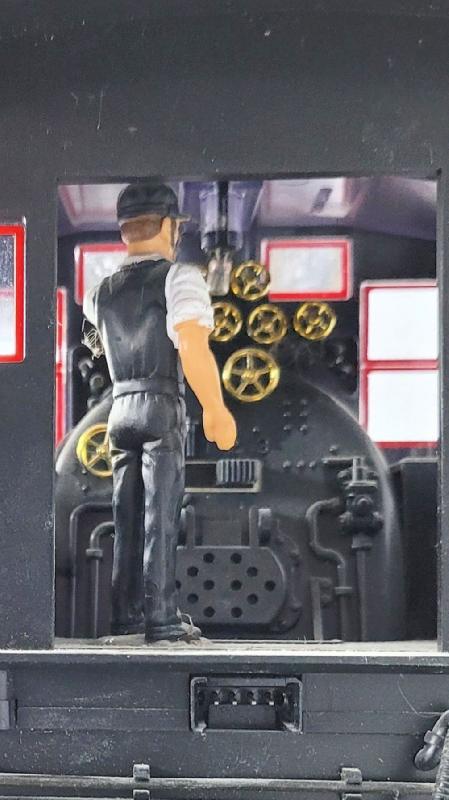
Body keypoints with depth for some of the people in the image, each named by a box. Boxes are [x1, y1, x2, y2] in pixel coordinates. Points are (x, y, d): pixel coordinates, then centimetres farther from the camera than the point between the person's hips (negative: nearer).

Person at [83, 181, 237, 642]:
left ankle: (125, 617, 11)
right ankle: (161, 619, -6)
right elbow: (193, 349, -17)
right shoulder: (178, 278, -5)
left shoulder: (102, 293, 14)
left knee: (126, 518, 9)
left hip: (119, 409, 6)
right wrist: (215, 410, -12)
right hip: (162, 407, -6)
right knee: (160, 515, -5)